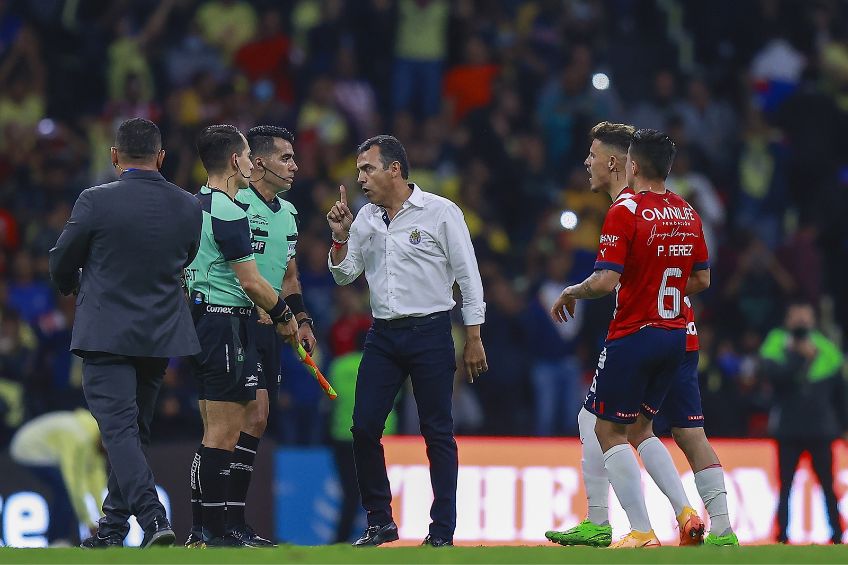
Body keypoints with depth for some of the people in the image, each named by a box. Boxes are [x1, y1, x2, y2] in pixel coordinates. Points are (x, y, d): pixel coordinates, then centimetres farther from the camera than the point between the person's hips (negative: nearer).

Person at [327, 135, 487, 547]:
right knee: (364, 428, -1)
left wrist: (473, 339, -7)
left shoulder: (440, 212, -6)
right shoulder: (365, 219, 9)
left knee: (437, 433, -2)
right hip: (383, 335, 5)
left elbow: (468, 277, -4)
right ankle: (380, 523, 11)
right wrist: (340, 237, -3)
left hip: (430, 332, -5)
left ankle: (442, 531, 2)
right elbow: (344, 274, 15)